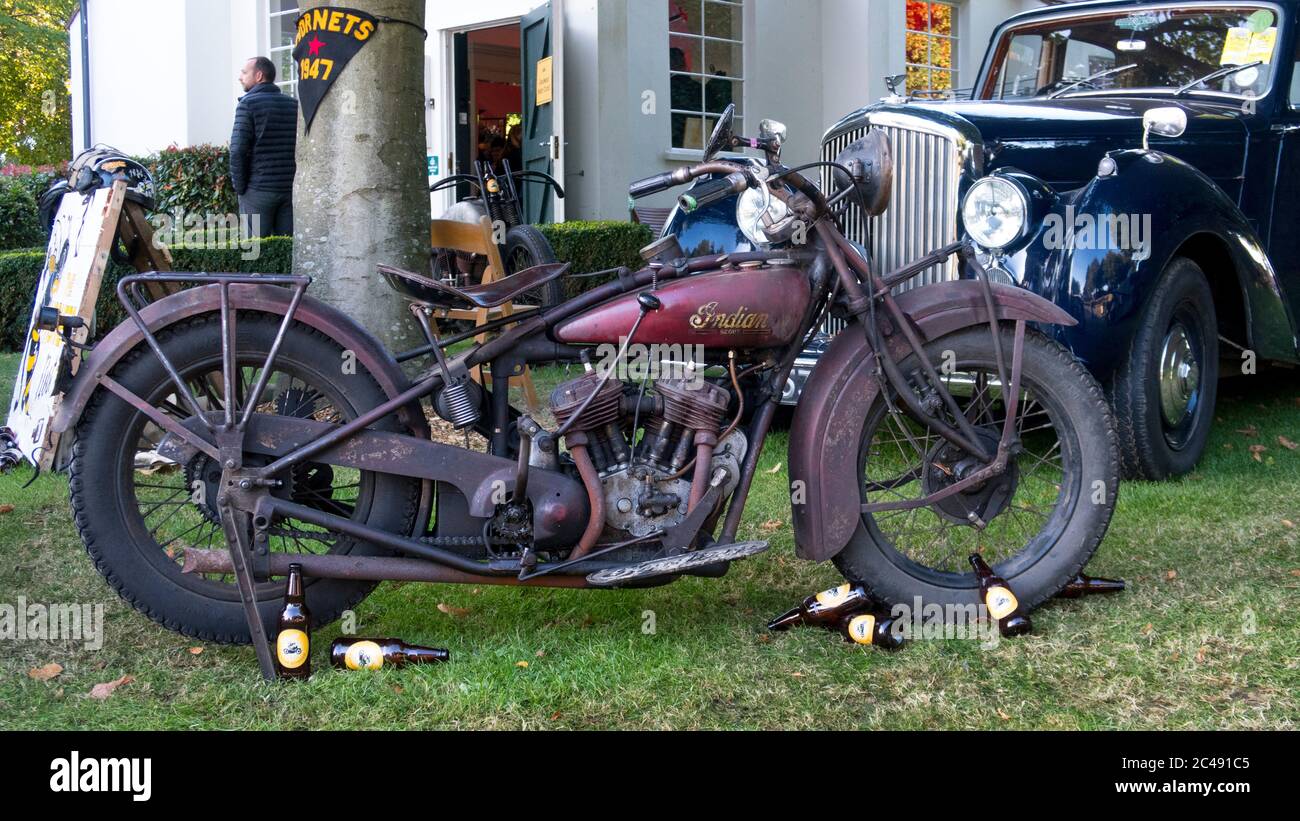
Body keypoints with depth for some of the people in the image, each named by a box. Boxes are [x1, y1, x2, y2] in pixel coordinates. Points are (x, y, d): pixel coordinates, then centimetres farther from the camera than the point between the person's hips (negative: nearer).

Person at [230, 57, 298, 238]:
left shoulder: (248, 103, -3)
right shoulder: (293, 104, 12)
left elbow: (238, 150, -10)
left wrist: (240, 187, -3)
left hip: (258, 189, -5)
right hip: (290, 189, 5)